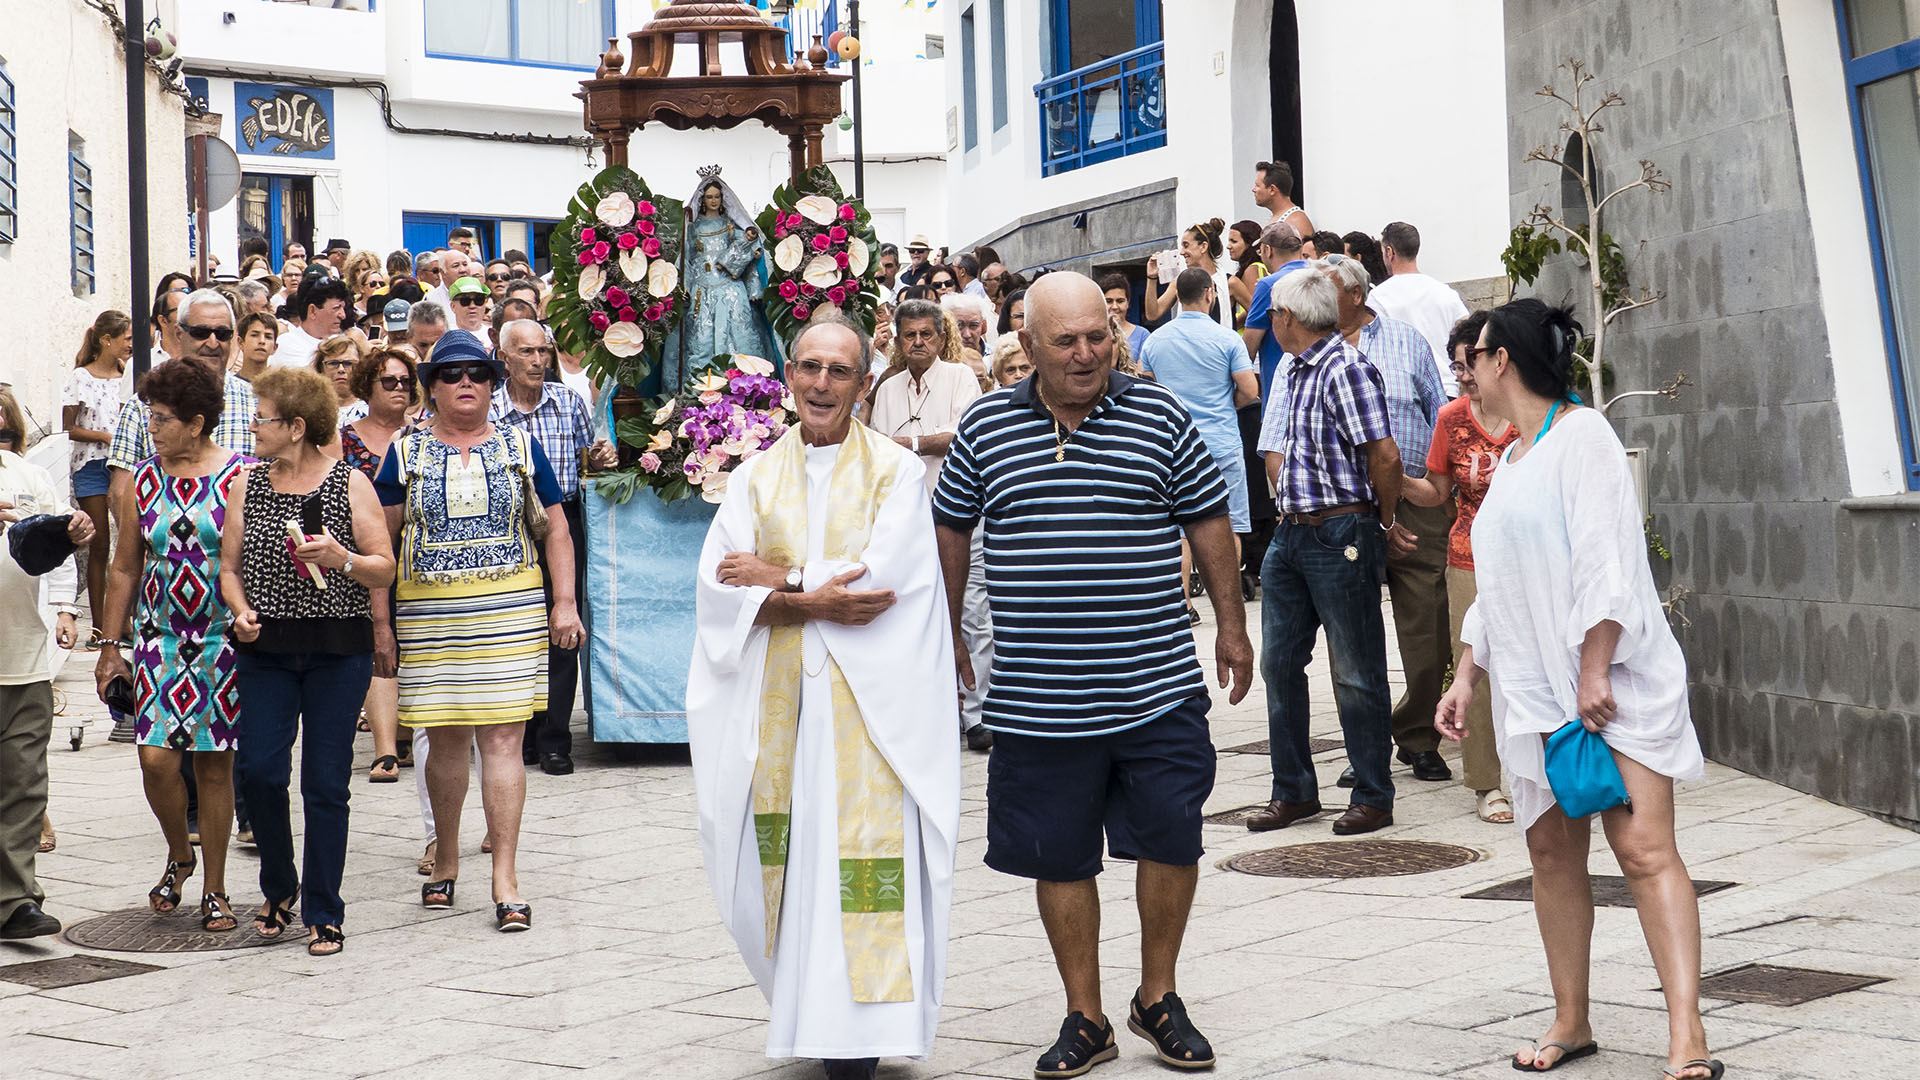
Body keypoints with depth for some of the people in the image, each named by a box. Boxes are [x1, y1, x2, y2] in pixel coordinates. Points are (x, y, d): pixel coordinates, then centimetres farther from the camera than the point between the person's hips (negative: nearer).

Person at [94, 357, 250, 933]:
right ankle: (179, 854, 19)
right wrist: (111, 647, 9)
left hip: (226, 640, -2)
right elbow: (125, 569, 11)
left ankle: (215, 887, 14)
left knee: (215, 763, 2)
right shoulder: (141, 482, 6)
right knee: (156, 757, -9)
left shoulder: (242, 476, -3)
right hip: (159, 637, 2)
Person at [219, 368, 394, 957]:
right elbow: (229, 565, 15)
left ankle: (324, 913, 10)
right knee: (259, 769, -8)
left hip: (339, 649, -3)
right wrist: (241, 610, -4)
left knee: (326, 782, -1)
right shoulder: (247, 484, 10)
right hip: (265, 649, 3)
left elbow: (385, 569, 2)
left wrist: (343, 559, -17)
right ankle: (279, 886, 17)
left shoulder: (350, 483, 0)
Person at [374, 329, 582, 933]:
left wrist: (565, 603, 1)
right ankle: (446, 857, 25)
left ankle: (505, 879, -5)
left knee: (502, 738, -6)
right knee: (446, 739, 5)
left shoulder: (520, 448, 9)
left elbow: (556, 530, 11)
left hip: (512, 612, 0)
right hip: (429, 613, 1)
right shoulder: (406, 453, 8)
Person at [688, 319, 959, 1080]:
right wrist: (813, 600, -14)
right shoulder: (756, 477, 12)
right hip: (775, 697, 3)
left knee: (858, 857, -7)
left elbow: (881, 576, -11)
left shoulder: (895, 471, 3)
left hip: (864, 699, -3)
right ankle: (799, 1014, 15)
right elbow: (718, 586, 0)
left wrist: (778, 580, -4)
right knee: (784, 858, 2)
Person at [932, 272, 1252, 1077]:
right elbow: (952, 529, 15)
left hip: (1156, 688, 0)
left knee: (1171, 843, 3)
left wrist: (1231, 623, 9)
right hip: (1037, 698, 0)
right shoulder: (985, 427, 3)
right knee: (1059, 858, 7)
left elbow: (1207, 520, 10)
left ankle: (1157, 999, 24)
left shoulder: (1157, 415, 2)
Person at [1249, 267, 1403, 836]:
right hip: (1291, 533, 9)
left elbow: (1385, 456, -17)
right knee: (1279, 662, 10)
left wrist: (1383, 521, -5)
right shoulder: (1291, 372, 14)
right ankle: (1294, 790, 20)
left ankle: (1373, 797, 9)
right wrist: (1293, 502, 7)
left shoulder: (1346, 368, -14)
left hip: (1341, 536, -9)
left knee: (1356, 672, -1)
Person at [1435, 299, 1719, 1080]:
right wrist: (1466, 679, 18)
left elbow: (1605, 560, -14)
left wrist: (1594, 671, -20)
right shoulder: (1510, 461, 20)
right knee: (1552, 851, 7)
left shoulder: (1582, 434, -5)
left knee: (1644, 847, -14)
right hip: (1535, 690, 8)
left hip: (1613, 681, -8)